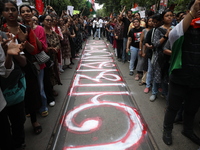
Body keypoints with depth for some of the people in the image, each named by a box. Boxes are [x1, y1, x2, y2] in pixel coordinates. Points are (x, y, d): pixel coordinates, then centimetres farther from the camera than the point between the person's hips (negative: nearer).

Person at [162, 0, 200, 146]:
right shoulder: (183, 27, -5)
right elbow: (174, 35, -28)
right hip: (180, 78, -4)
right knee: (173, 107, 10)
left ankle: (188, 130, 45)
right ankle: (167, 130, 33)